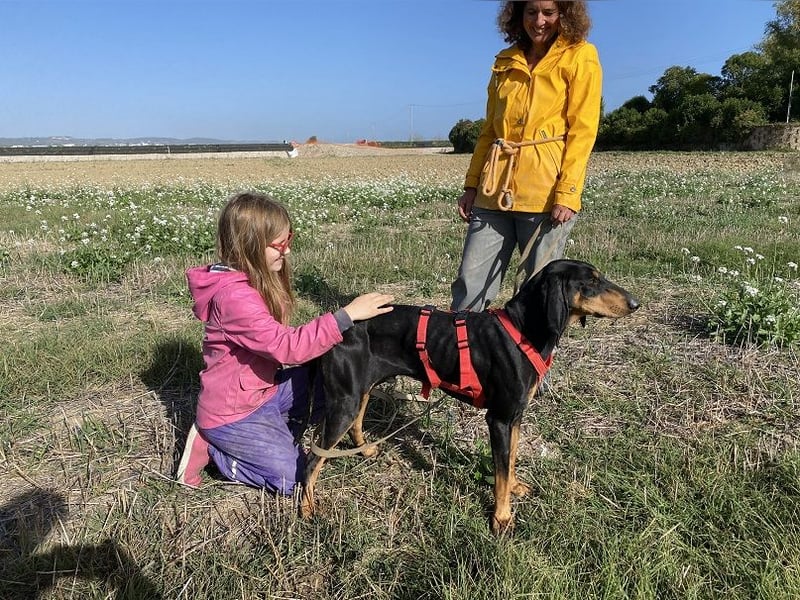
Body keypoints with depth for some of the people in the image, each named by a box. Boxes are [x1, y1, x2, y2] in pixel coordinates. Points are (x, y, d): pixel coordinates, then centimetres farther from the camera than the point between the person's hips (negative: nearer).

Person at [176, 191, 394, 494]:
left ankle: (275, 430, 8)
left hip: (262, 389, 9)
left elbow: (276, 341, 5)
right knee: (291, 476, -4)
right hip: (232, 413, -9)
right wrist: (347, 315, -35)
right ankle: (209, 446, 6)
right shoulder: (234, 296, -31)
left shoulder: (254, 279, 0)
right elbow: (286, 346, -35)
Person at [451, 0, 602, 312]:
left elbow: (582, 131, -4)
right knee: (469, 285, 1)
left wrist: (568, 193, -14)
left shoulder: (580, 56, 4)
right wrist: (472, 184, 12)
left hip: (546, 192, -4)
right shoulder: (505, 62, 18)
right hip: (495, 189, 4)